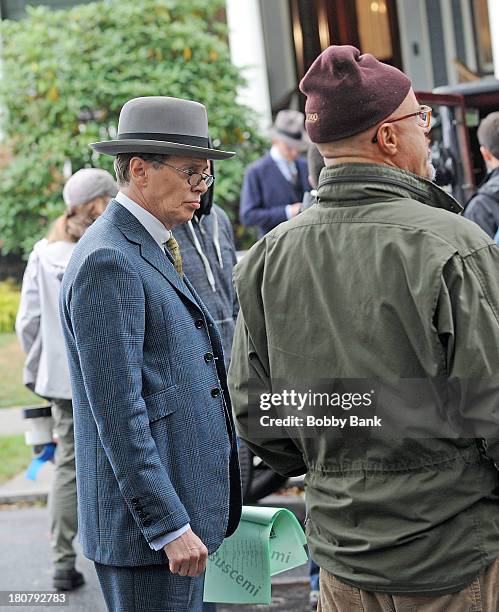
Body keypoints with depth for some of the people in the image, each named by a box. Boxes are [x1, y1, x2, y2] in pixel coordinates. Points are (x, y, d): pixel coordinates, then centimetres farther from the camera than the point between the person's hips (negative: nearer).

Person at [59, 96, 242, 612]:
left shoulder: (150, 251, 16)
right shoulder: (108, 261, -16)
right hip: (147, 524, -10)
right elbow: (118, 412, -21)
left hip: (185, 510, 10)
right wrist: (169, 527, -21)